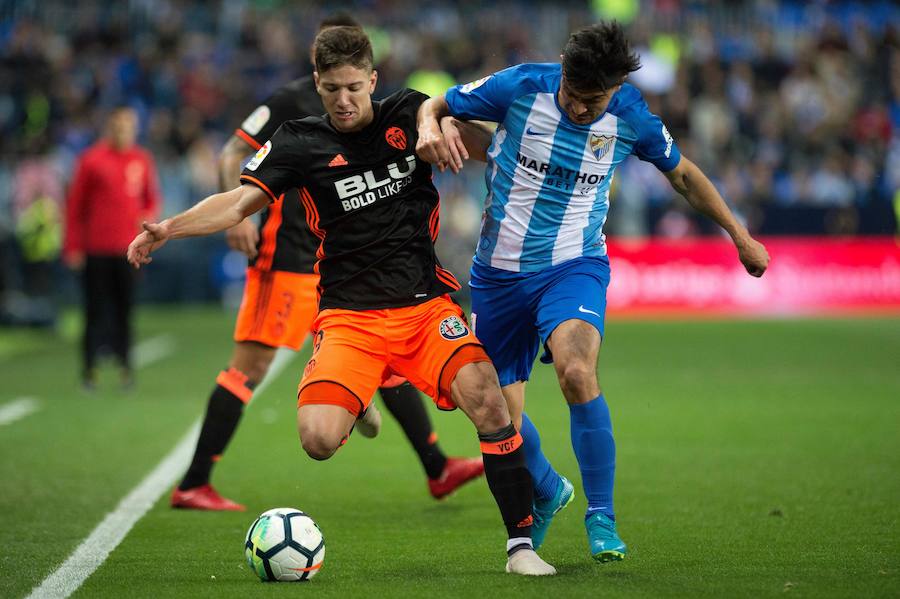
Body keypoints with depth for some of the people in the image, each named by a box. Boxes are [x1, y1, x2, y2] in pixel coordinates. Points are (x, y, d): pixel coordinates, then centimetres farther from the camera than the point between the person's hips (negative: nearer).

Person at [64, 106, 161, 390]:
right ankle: (89, 367, 6)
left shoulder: (142, 160, 9)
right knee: (95, 309, 0)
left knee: (125, 308, 1)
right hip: (96, 248, -2)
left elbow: (152, 199, 19)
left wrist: (148, 217, -4)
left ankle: (125, 363, 9)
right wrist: (73, 246, -2)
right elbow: (74, 204, 2)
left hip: (129, 249, 2)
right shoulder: (91, 160, -1)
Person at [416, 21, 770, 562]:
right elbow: (436, 105, 0)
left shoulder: (632, 117, -7)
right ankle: (548, 493, 39)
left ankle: (602, 516, -15)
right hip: (499, 273, 2)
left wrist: (741, 237, 17)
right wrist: (432, 127, -25)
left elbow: (683, 175, 12)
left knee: (577, 372, -31)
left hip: (573, 267, -2)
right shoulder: (520, 87, -12)